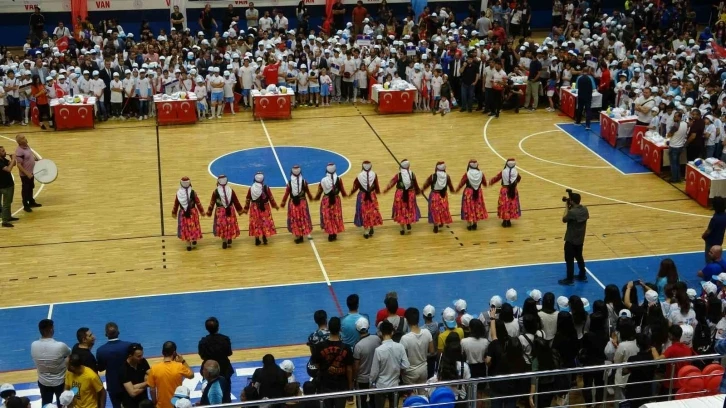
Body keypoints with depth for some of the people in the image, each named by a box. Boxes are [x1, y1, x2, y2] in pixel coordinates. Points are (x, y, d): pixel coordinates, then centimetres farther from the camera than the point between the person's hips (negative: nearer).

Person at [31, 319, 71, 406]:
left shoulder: (33, 345, -19)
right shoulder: (60, 346, -29)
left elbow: (37, 362, -1)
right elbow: (70, 353, -7)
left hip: (43, 382, 3)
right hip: (60, 382, -3)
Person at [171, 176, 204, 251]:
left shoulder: (178, 193, -8)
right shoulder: (192, 192, -14)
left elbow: (176, 204, 3)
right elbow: (198, 203, -6)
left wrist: (174, 213, 18)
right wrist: (202, 211, 8)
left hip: (183, 213, 2)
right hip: (192, 213, -1)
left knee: (185, 228, 11)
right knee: (193, 226, 18)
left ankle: (188, 244, 14)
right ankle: (194, 239, 33)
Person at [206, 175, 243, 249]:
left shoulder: (216, 191, -8)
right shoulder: (231, 190, -3)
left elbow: (212, 203, -2)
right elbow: (236, 201, 4)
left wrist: (209, 212, 9)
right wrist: (240, 210, 14)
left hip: (220, 212, -2)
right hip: (230, 211, 2)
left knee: (222, 226, 7)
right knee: (230, 225, 13)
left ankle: (224, 241, 6)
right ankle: (229, 240, 21)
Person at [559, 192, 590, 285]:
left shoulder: (572, 212, -26)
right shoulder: (585, 209, -3)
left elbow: (564, 220, -11)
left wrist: (567, 208, -3)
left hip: (571, 240, -8)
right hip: (580, 239, 8)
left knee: (569, 259, 4)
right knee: (579, 257, 23)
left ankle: (570, 279, 12)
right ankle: (583, 276, 34)